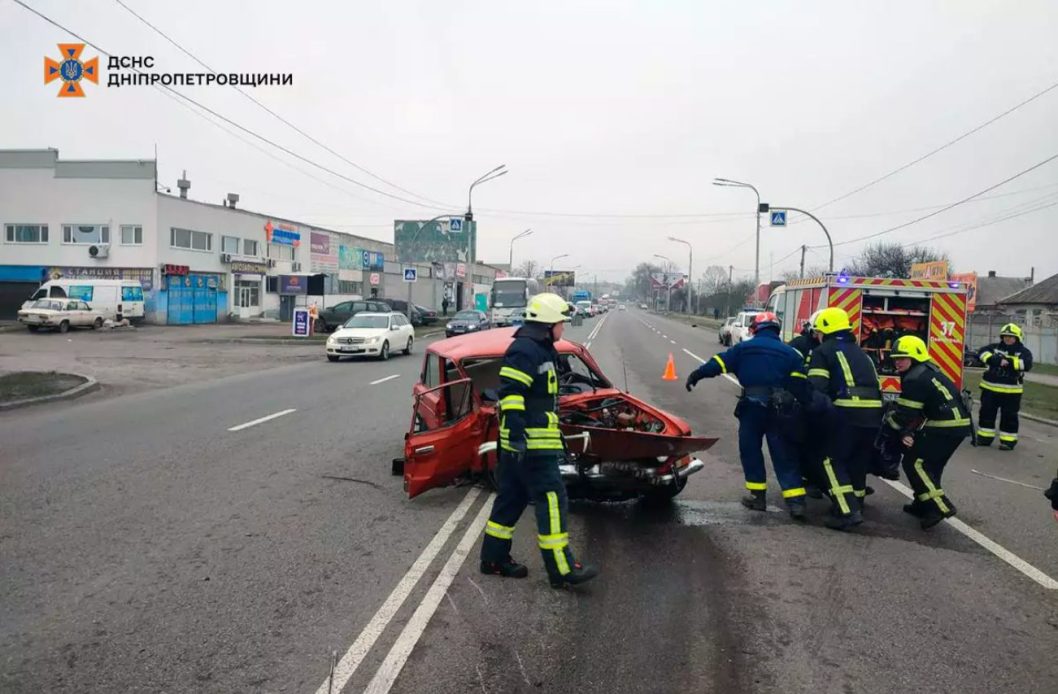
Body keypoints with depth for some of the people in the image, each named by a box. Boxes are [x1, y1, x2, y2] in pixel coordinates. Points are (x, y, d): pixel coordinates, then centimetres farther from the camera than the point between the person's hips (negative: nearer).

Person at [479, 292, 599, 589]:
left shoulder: (540, 350, 20)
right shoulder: (524, 350, -14)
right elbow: (510, 392, -22)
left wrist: (557, 439, 31)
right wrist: (516, 432, -27)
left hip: (526, 442, 11)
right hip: (530, 443, -11)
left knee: (512, 497, 15)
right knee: (552, 498, -8)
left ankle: (494, 558, 26)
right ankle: (562, 569, -2)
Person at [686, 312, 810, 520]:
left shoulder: (744, 348, 8)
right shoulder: (790, 352, 12)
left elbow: (719, 363, 2)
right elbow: (800, 385, 6)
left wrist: (697, 374, 7)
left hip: (752, 406, -2)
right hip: (779, 409, 2)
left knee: (750, 450, 12)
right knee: (784, 455, 5)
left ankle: (758, 496, 14)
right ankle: (796, 502, 0)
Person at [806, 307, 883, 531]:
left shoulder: (823, 351, 5)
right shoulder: (860, 352, 28)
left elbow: (816, 386, -8)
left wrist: (817, 411, -1)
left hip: (848, 411, -7)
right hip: (873, 412, 7)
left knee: (833, 460, 4)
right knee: (858, 462, 19)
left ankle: (848, 512, -7)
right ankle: (854, 506, 29)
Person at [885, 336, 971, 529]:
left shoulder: (915, 379, -16)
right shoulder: (927, 371, 16)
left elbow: (904, 413, -14)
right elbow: (914, 411, 15)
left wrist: (884, 422, 3)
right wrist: (907, 432, 7)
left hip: (945, 426, -10)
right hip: (958, 424, 10)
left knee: (914, 462, -8)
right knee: (930, 464, 21)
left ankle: (939, 506, -13)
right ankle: (923, 504, 29)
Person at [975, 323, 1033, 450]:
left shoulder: (1023, 351, 1)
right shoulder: (995, 347, 7)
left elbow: (1026, 364, -17)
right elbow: (983, 353, -10)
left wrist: (1010, 362, -28)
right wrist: (996, 360, -26)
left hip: (1011, 391, -3)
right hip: (990, 388, 3)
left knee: (1009, 416, 3)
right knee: (986, 413, 9)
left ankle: (1008, 440, 10)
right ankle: (985, 437, 20)